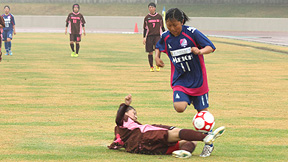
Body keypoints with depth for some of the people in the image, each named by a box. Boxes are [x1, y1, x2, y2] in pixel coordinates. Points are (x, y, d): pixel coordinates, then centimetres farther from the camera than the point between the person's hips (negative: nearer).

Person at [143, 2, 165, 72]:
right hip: (149, 36, 1)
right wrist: (144, 37, 4)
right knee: (150, 52, 0)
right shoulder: (147, 18, 7)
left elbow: (162, 27, 14)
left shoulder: (159, 16, 7)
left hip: (157, 35, -1)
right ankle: (151, 67, 10)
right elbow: (145, 28, 12)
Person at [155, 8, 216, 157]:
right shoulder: (165, 37, -2)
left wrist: (200, 51, -34)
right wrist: (157, 57, 1)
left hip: (197, 79, -2)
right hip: (179, 80, 3)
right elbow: (158, 46, 21)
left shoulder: (192, 33, -14)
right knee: (179, 107, -23)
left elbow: (211, 47, -14)